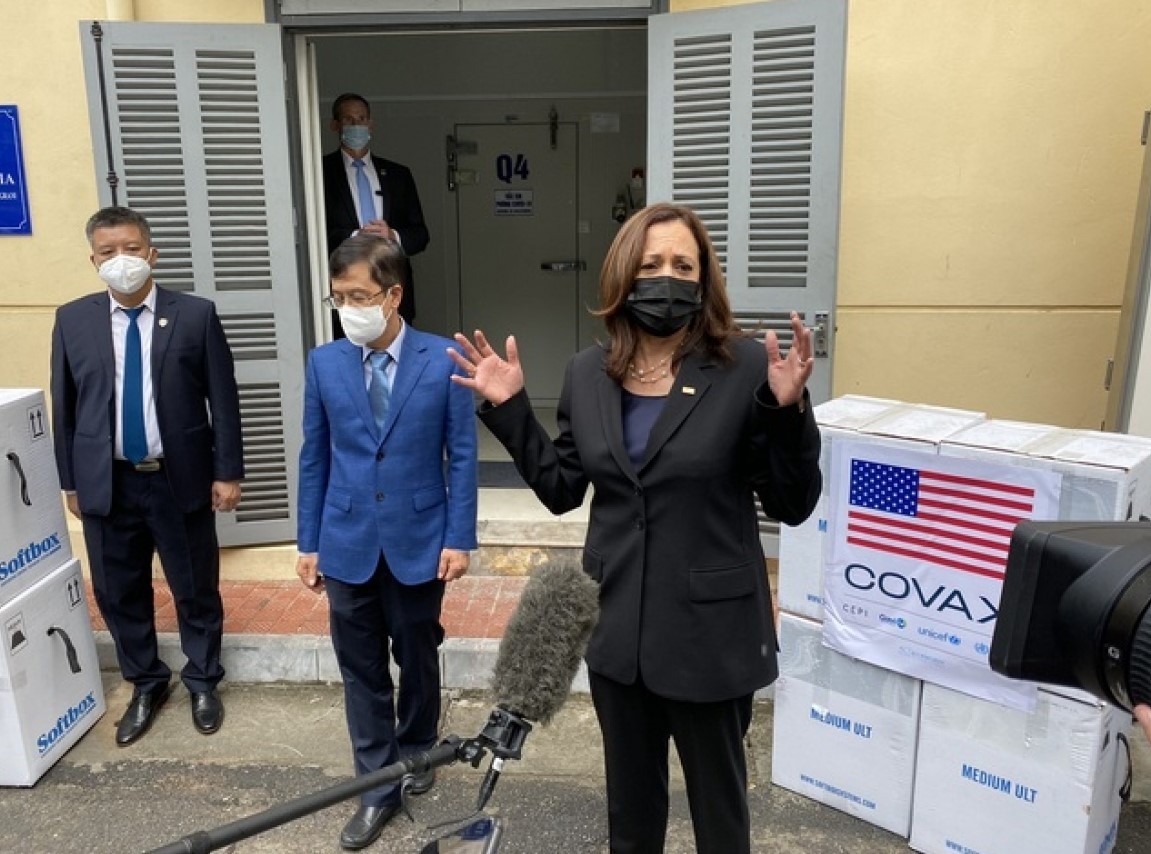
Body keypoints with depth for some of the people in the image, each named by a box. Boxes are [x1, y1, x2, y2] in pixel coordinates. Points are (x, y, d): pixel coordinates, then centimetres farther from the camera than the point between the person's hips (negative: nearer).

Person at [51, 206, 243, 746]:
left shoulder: (196, 315, -6)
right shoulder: (72, 320, 1)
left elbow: (223, 400, -4)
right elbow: (64, 406, 6)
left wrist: (228, 472, -5)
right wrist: (70, 480, 6)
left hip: (180, 480, -2)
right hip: (106, 483, 2)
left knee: (196, 588, 11)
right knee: (118, 593, 14)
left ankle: (202, 681, 33)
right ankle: (145, 685, 36)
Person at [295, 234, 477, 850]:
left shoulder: (444, 360, -10)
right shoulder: (324, 363, -2)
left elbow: (462, 454, -6)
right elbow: (314, 458, 4)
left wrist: (459, 538, -8)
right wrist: (309, 541, 4)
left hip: (418, 542, -2)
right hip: (348, 545, 2)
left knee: (418, 659, 17)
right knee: (362, 669, 11)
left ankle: (415, 752, 42)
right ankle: (378, 785, 28)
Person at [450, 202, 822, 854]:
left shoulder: (746, 369, -13)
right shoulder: (588, 373, 0)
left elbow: (793, 505, -11)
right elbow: (562, 489, 6)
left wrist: (788, 410, -26)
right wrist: (509, 408, -1)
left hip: (710, 630, -3)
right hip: (617, 626, 4)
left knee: (718, 800, 19)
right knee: (630, 798, 24)